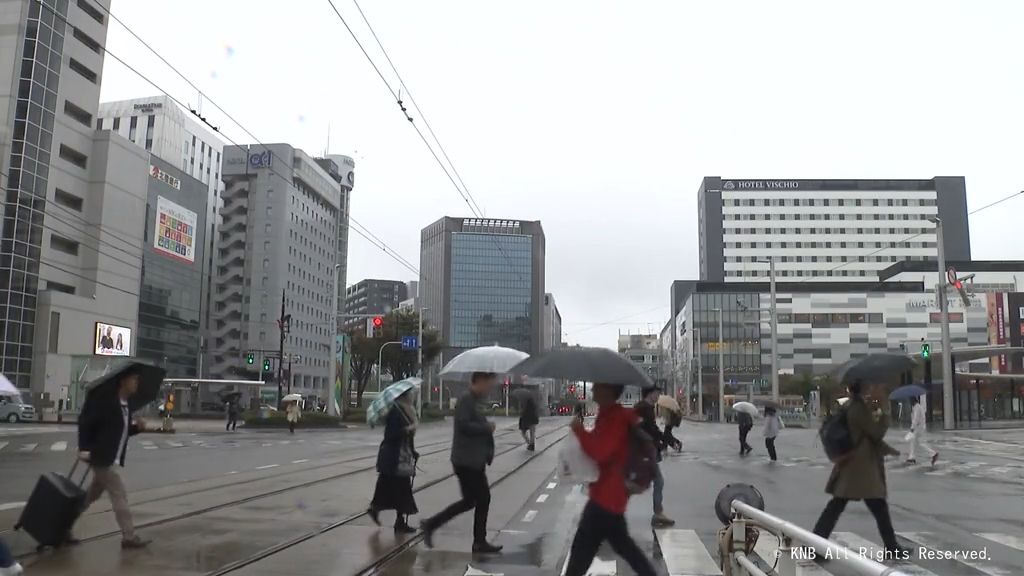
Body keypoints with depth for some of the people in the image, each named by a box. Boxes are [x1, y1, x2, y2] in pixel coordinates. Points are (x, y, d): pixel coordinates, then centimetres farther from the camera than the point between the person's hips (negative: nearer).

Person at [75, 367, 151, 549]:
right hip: (100, 457, -9)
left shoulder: (125, 406, 11)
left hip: (109, 459, 9)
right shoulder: (105, 400, -16)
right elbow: (85, 421, -16)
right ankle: (129, 537, -1)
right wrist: (84, 448, -19)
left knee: (92, 495, 17)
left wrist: (136, 427, 0)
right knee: (119, 495, -6)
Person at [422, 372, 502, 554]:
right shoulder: (466, 400, -14)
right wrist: (487, 427, -16)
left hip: (475, 461, 10)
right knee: (470, 500, -5)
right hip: (466, 461, -10)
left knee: (483, 499, 9)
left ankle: (480, 542, 15)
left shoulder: (474, 401, 16)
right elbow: (463, 425, -25)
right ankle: (431, 524, 6)